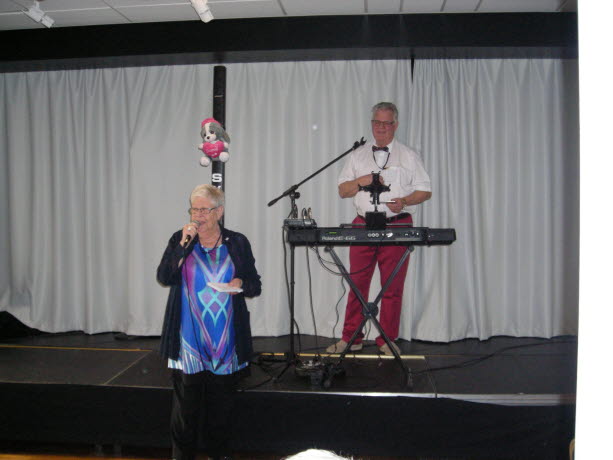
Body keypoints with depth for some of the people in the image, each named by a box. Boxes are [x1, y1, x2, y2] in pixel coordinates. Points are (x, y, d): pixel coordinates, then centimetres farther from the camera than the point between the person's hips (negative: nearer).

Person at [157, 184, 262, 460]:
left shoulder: (237, 243, 5)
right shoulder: (180, 240, 4)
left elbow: (255, 286, 8)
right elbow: (164, 277, -9)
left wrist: (241, 284, -14)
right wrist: (184, 244, -15)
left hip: (226, 340, 1)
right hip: (189, 339, -1)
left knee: (222, 402, 9)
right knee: (186, 402, 4)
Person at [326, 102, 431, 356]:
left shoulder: (409, 156, 9)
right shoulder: (358, 155, 14)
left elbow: (425, 191, 7)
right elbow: (342, 190, 13)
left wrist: (404, 201, -12)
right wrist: (360, 182, -7)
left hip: (397, 226, -1)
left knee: (393, 286, 0)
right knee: (357, 283, 2)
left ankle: (387, 340, 11)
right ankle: (350, 337, 11)